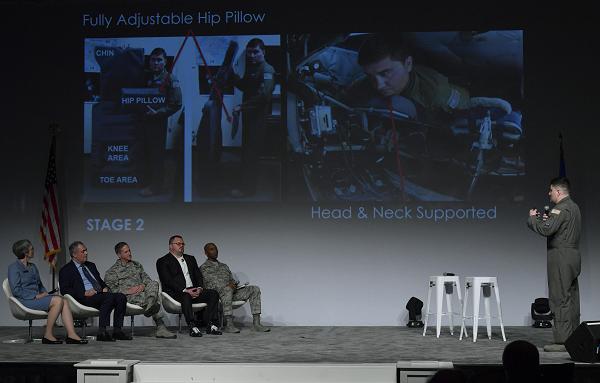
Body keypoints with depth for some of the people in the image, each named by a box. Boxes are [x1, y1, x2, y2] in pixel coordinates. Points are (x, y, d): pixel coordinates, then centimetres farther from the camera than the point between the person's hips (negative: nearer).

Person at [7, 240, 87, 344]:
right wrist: (36, 296, -16)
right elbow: (16, 290, -13)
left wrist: (44, 293, 4)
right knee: (58, 300, -26)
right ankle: (48, 335, -19)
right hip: (25, 300, -8)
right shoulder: (14, 268, -4)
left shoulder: (32, 267, 21)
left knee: (64, 301, -18)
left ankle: (71, 335, -28)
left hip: (37, 297, 8)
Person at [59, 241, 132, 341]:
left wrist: (105, 288, 6)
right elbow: (65, 290, -6)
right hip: (84, 299, -7)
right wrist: (84, 293, -17)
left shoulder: (91, 265, 27)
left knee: (121, 297, -20)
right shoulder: (66, 270, 5)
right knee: (109, 297, -33)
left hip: (99, 295, 7)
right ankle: (102, 332, -33)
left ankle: (117, 331, -20)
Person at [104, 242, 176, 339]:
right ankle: (160, 327, -38)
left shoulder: (137, 265, 25)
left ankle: (149, 307, -50)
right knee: (156, 299, -33)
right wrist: (127, 291, -15)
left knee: (154, 283, -31)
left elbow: (146, 278, 16)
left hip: (141, 290, 5)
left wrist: (143, 285, -9)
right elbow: (110, 289, -2)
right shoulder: (111, 272, 9)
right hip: (128, 297, -5)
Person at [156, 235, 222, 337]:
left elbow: (198, 276, 18)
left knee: (213, 294, -16)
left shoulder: (191, 259, 25)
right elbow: (168, 281, -9)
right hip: (175, 293, -6)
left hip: (194, 290, 6)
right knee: (186, 297, -39)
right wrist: (185, 290, -20)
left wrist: (200, 288, -5)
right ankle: (192, 326, -38)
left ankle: (209, 324, -21)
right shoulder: (163, 262, 4)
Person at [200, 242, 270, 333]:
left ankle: (256, 323, -23)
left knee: (255, 289, -13)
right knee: (228, 289, -41)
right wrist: (226, 286, -20)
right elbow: (210, 284, -7)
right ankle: (229, 325, -44)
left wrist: (234, 284, -3)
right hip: (215, 293, -6)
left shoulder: (224, 266, 30)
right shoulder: (204, 268, 8)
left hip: (231, 291, 6)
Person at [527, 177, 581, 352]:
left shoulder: (561, 209, -15)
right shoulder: (574, 207, 17)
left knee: (560, 299, -8)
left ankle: (562, 340, -8)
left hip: (561, 257, -10)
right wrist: (548, 219, 11)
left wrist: (532, 218, -8)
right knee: (571, 299, 12)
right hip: (573, 255, 10)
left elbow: (546, 230, -23)